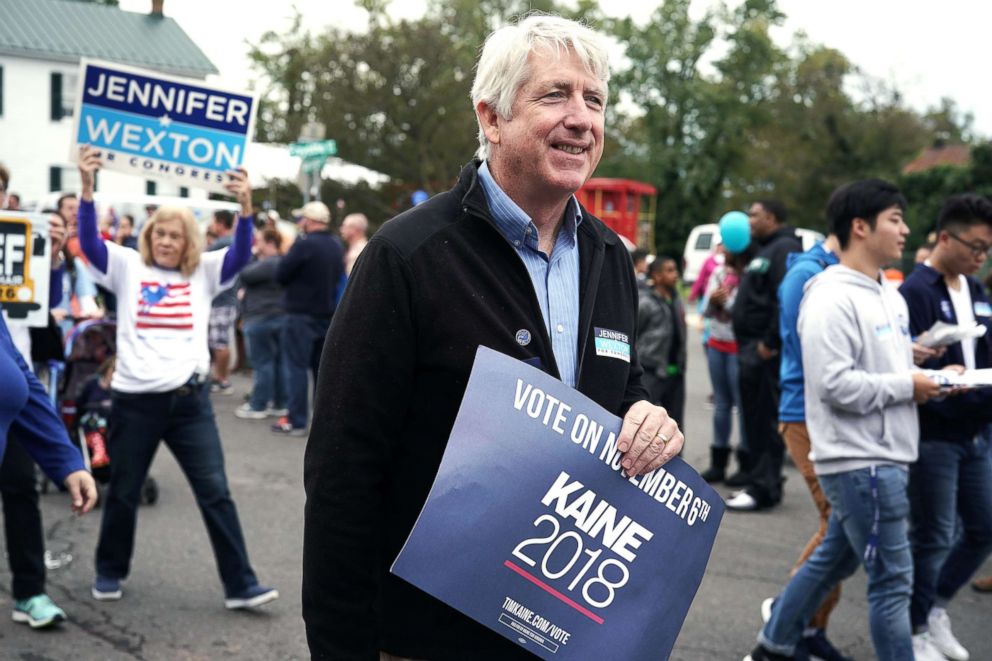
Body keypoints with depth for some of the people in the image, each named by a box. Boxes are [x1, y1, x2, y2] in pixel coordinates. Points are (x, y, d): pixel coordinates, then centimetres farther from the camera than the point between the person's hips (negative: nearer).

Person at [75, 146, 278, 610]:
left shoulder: (204, 273, 6)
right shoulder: (127, 267, 4)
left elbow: (240, 254, -8)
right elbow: (89, 242, -9)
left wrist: (245, 206, -25)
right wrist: (86, 187, -23)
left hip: (189, 398, 1)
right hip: (135, 399, 0)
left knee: (215, 492, -1)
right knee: (123, 492, 14)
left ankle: (240, 584, 3)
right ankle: (109, 572, 34)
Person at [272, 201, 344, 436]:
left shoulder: (304, 244, -17)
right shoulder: (337, 246, 7)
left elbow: (280, 274, -13)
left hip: (301, 315, -7)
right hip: (327, 315, 7)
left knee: (297, 368, -2)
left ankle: (297, 421, -2)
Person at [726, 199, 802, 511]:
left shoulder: (785, 249, -11)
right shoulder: (763, 250, 22)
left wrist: (769, 342, -23)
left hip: (765, 349, -10)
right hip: (751, 347, 10)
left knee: (765, 418, -7)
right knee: (754, 418, 13)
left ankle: (764, 489, -4)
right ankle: (758, 482, 21)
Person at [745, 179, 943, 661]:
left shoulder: (889, 295, 13)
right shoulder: (832, 299, -17)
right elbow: (835, 384, -24)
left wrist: (932, 378, 4)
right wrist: (906, 386, -16)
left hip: (881, 458, 10)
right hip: (859, 461, -10)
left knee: (834, 559, 19)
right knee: (892, 579, -2)